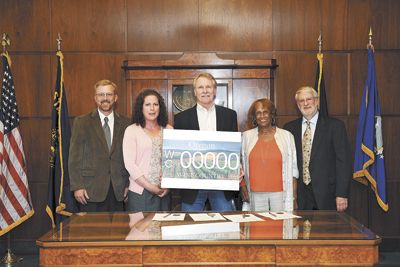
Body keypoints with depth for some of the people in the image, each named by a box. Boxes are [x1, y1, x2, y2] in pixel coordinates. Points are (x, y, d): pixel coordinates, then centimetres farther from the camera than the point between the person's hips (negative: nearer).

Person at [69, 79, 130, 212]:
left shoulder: (124, 123, 8)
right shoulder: (82, 122, 2)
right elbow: (74, 157, -1)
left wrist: (128, 184, 3)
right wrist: (77, 186, -7)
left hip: (118, 190, 2)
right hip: (91, 190, -2)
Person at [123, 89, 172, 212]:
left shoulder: (168, 130, 9)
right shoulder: (132, 130, -1)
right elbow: (129, 164, -7)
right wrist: (150, 187, -11)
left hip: (163, 192, 3)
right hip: (140, 192, -3)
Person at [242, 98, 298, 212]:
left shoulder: (286, 136, 6)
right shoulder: (247, 136, 8)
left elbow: (292, 169, 5)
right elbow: (242, 166, 12)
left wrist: (293, 197, 0)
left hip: (280, 193, -1)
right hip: (256, 193, 1)